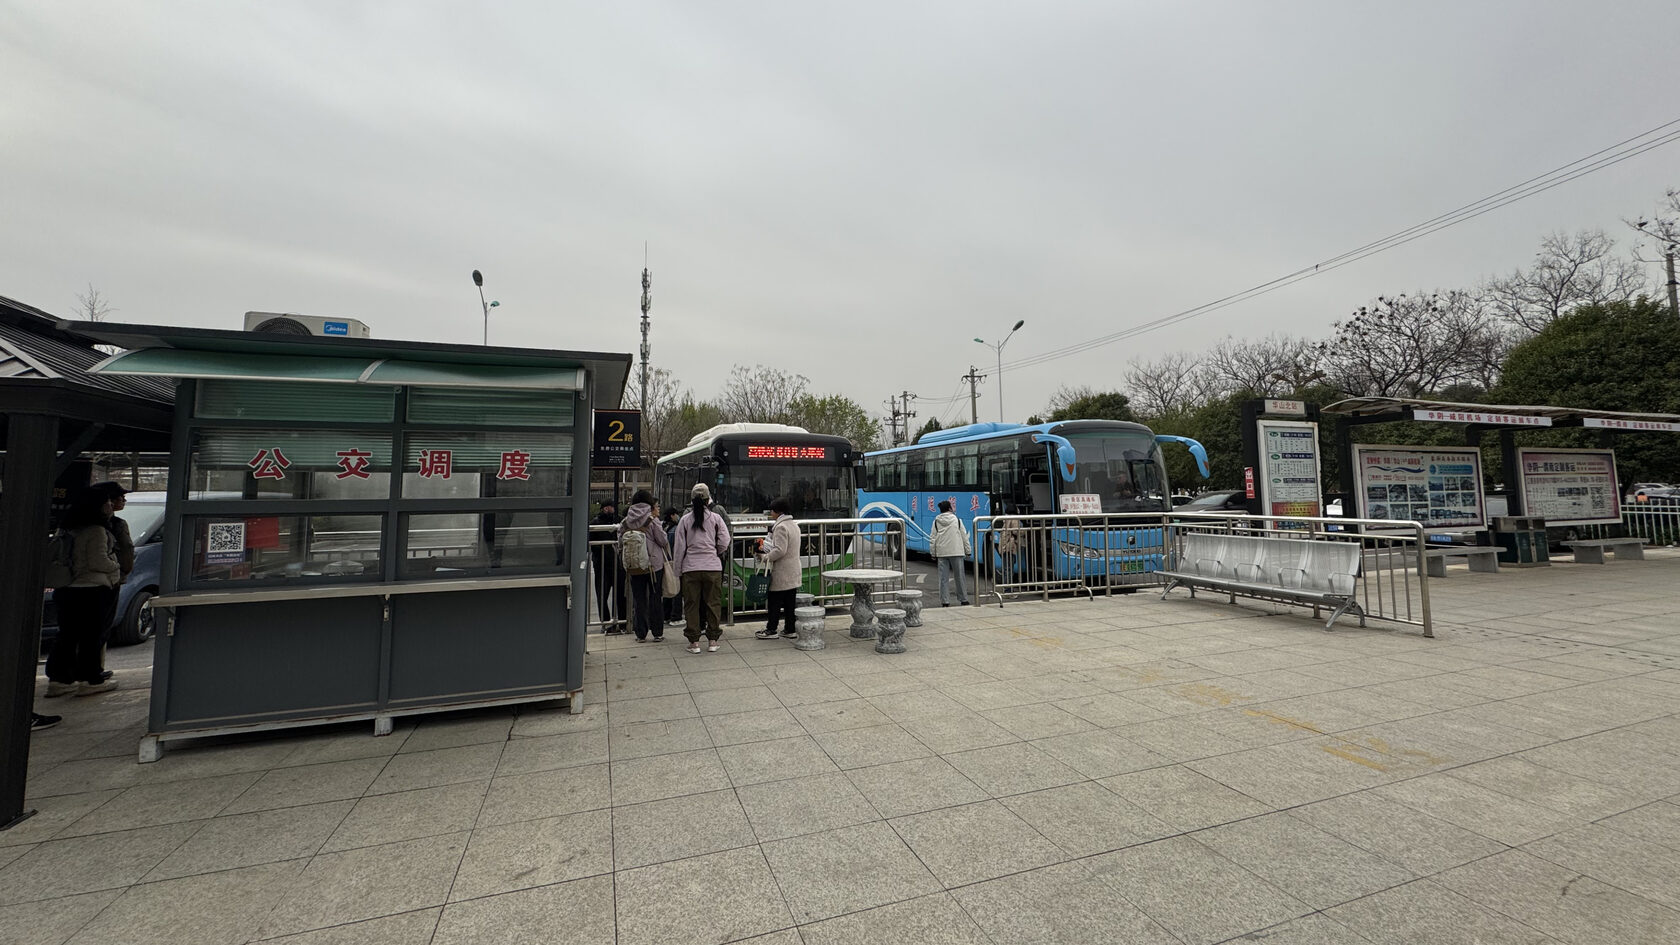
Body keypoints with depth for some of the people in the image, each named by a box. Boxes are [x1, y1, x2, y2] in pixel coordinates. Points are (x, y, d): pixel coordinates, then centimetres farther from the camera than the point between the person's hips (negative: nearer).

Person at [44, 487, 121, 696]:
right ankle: (90, 679, 3)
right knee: (91, 636, -2)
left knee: (67, 635, 12)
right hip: (92, 589, -8)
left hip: (67, 589, 9)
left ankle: (58, 679, 15)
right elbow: (97, 561, -17)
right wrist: (116, 568, 1)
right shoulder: (97, 531, -13)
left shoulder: (70, 530, 14)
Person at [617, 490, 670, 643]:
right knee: (656, 598, 7)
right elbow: (663, 541, -7)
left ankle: (640, 634, 13)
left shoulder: (625, 522, 0)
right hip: (655, 564, -2)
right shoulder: (652, 521, -10)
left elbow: (621, 543, 6)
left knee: (639, 599, 10)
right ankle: (657, 633, 11)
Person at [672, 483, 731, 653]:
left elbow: (679, 546, 1)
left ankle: (694, 641, 12)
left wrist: (678, 568, 9)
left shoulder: (685, 519, -1)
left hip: (690, 568, 0)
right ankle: (712, 640, 13)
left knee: (691, 604, 9)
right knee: (713, 603, 9)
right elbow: (724, 541, -2)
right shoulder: (715, 518, -2)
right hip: (713, 566, 0)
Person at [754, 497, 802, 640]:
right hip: (794, 571, 9)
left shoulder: (780, 527, -16)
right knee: (790, 601, 12)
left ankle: (771, 630, 7)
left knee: (775, 601, 0)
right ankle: (790, 629, 16)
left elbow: (780, 550, -23)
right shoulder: (794, 525, 14)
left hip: (781, 572, -9)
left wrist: (765, 557, -12)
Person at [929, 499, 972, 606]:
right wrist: (968, 551, 11)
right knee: (959, 577, 8)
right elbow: (964, 536, 4)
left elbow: (932, 538, 3)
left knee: (943, 577, 3)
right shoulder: (957, 520, 2)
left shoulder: (936, 521, 4)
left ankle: (945, 601, 1)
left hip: (941, 553, 1)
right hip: (956, 552, -1)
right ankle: (964, 600, 14)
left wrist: (933, 553, 9)